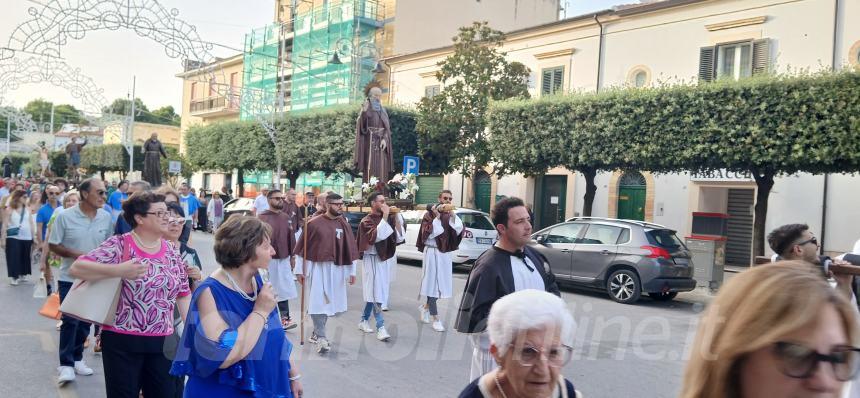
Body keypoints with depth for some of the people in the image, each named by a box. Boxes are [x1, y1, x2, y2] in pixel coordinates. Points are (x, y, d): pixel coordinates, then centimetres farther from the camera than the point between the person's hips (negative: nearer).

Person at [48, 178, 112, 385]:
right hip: (70, 277, -4)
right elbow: (53, 245, -8)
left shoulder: (106, 217, -2)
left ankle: (77, 358, 27)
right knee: (70, 320, -5)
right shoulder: (65, 216, -11)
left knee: (86, 321, 12)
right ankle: (66, 364, 4)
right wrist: (76, 254, -19)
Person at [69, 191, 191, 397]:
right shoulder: (119, 245, -8)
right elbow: (76, 268, -14)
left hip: (162, 342, 4)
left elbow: (184, 294, 11)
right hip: (122, 340, -4)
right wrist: (119, 270, -26)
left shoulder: (172, 252, 7)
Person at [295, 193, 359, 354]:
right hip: (316, 267, -4)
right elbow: (302, 248, -2)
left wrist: (352, 271, 5)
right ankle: (321, 338, -6)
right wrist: (299, 269, -2)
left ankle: (316, 333, 26)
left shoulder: (344, 224, 4)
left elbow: (350, 249, 7)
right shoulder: (314, 223, -7)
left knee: (328, 302, 11)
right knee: (317, 302, -9)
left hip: (336, 269, 4)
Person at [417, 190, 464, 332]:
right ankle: (436, 319, 3)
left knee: (442, 283, 10)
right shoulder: (430, 214, -6)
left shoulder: (451, 215, 9)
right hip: (432, 252, -6)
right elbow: (428, 234, -16)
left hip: (446, 253, 6)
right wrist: (437, 217, -19)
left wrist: (453, 216, -15)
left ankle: (425, 307, 32)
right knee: (432, 283, -2)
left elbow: (459, 231, -5)